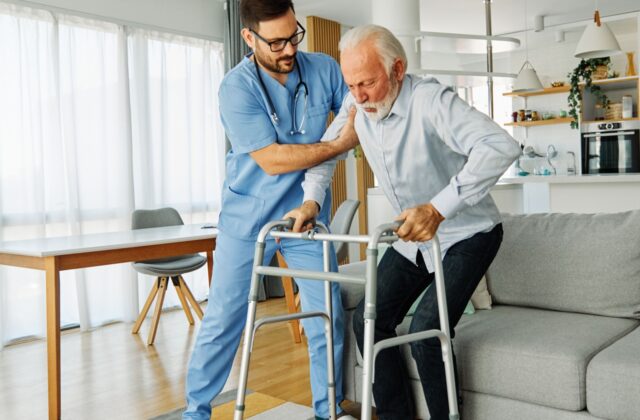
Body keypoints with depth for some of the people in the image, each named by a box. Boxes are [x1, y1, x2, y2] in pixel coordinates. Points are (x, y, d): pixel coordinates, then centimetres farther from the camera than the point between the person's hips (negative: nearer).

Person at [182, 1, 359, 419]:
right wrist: (342, 143, -19)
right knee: (222, 320, 4)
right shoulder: (237, 88, -17)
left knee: (328, 317, 4)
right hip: (247, 218, -3)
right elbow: (272, 160, -21)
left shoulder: (323, 68, -5)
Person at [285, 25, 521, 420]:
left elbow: (502, 146, -40)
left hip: (467, 233, -7)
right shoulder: (357, 105, -7)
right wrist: (311, 200, -4)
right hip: (413, 237, 7)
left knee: (426, 329, -20)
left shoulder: (430, 101, -27)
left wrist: (439, 208, -48)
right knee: (368, 320, 1)